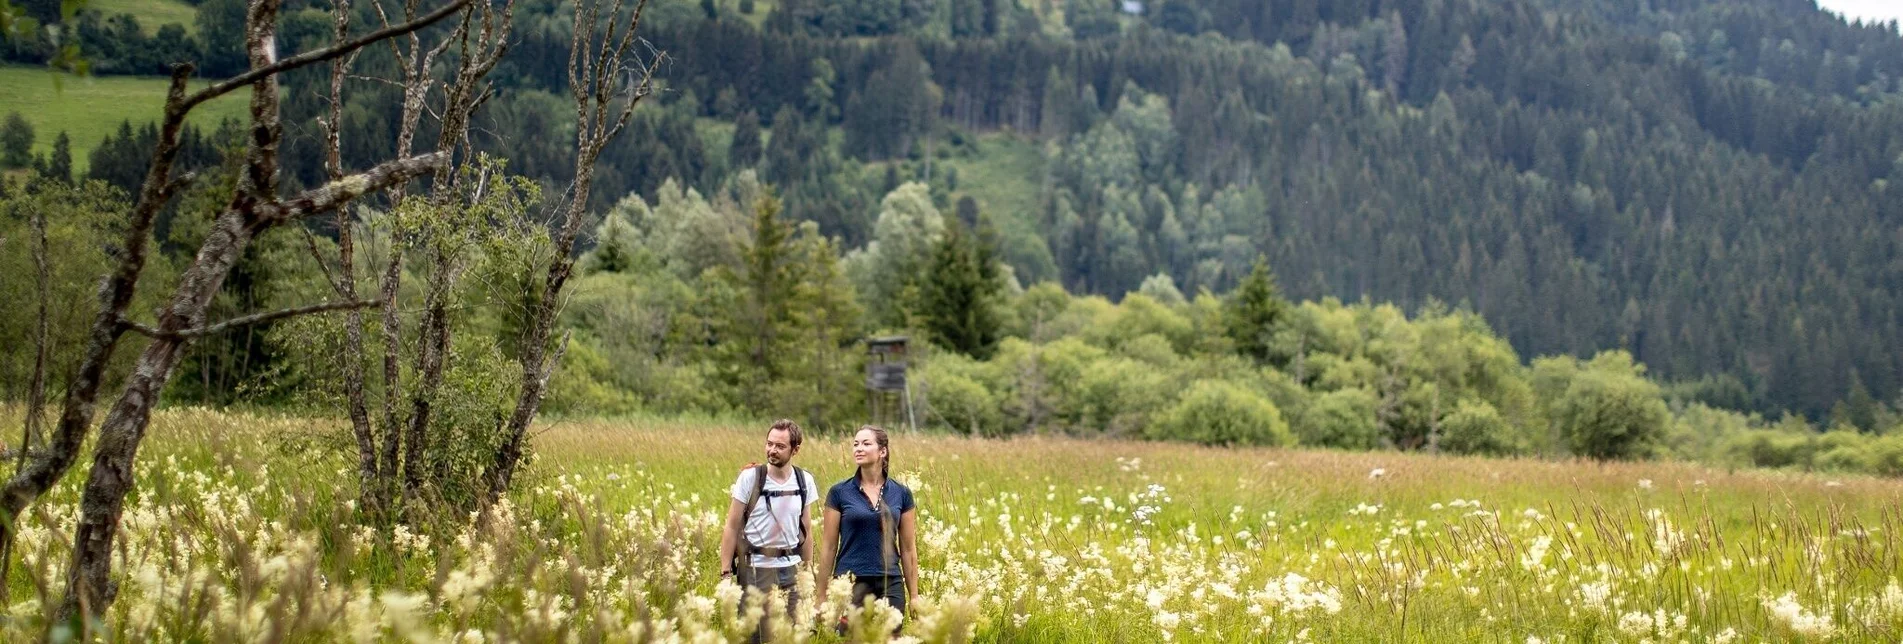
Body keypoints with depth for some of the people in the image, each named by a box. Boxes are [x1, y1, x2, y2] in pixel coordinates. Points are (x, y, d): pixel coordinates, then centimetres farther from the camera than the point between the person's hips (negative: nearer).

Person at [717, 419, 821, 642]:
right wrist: (726, 572, -8)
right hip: (756, 568, -3)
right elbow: (731, 528, -3)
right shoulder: (750, 477, -7)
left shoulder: (805, 481, 3)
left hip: (791, 568, 3)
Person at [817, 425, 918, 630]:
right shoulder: (839, 493, 1)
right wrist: (822, 597, 1)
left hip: (890, 584, 1)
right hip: (850, 583, -1)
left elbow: (909, 549, 8)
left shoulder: (901, 494, 5)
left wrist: (914, 597, 6)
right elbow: (828, 547, 3)